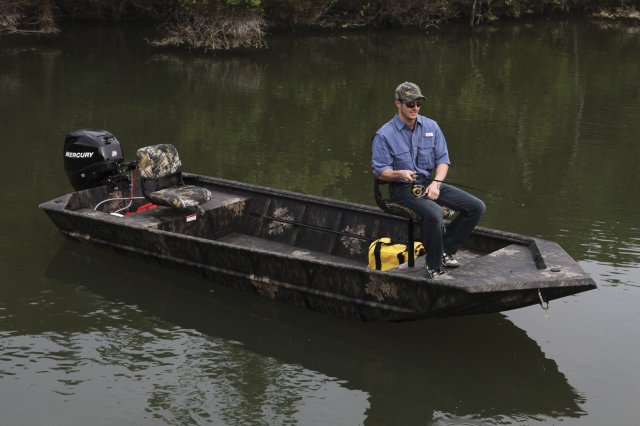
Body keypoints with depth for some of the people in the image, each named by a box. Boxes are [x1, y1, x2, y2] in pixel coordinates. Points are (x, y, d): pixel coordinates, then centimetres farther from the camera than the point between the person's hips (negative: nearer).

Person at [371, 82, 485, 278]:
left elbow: (443, 159, 6)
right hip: (403, 189, -6)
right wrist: (400, 174, -30)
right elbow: (381, 171, -9)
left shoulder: (431, 127, 6)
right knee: (434, 213, -36)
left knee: (476, 207, -7)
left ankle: (446, 249, 8)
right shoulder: (384, 135, -9)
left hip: (430, 183, 6)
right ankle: (434, 266, -16)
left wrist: (436, 183, -13)